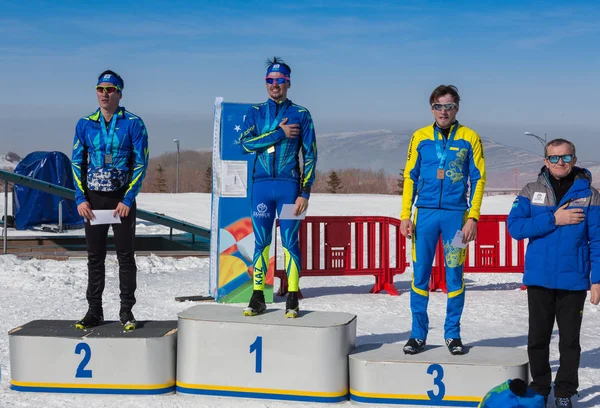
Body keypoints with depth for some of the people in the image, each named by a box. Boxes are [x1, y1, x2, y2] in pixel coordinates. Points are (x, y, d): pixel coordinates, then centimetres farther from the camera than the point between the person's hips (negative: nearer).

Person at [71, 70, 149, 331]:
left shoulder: (133, 123, -5)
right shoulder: (85, 124, 4)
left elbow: (141, 163, -6)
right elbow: (77, 163, 7)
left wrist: (128, 199, -12)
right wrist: (80, 199, -3)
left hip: (122, 199, -2)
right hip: (93, 199, 3)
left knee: (125, 256, 2)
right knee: (95, 256, 7)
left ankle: (126, 311, 10)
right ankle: (94, 311, 14)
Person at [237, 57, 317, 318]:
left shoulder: (301, 114, 4)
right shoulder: (255, 113, 10)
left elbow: (310, 155, 2)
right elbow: (244, 144, -6)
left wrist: (305, 192, -5)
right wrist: (279, 133, -11)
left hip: (289, 186, -2)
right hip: (261, 185, 2)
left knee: (290, 242, -1)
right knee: (261, 242, 5)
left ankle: (292, 299, 5)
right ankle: (257, 297, 11)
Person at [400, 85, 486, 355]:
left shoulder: (469, 138, 3)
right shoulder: (420, 138, 7)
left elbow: (478, 179, 3)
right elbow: (410, 177, 9)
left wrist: (473, 217, -6)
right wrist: (405, 216, 2)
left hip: (455, 215, -1)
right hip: (425, 214, 1)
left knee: (454, 275, 3)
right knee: (420, 274, 2)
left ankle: (453, 333, 15)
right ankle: (418, 333, 12)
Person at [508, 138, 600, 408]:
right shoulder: (531, 192, 4)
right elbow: (515, 226, -7)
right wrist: (553, 219, -16)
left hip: (573, 281, -1)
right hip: (539, 279, 2)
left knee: (569, 339, 6)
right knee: (538, 338, 11)